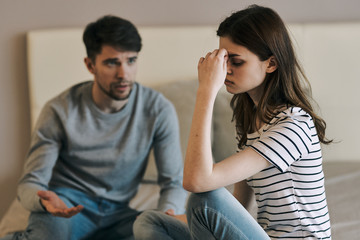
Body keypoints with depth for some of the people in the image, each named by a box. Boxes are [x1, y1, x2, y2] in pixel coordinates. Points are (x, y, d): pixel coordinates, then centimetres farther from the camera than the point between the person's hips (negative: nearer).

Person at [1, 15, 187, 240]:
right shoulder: (60, 111, -11)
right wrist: (45, 200, -32)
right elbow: (30, 183, -6)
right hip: (67, 204, -3)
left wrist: (168, 214, -27)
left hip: (116, 212, 4)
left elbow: (174, 182, -2)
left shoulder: (159, 109, -7)